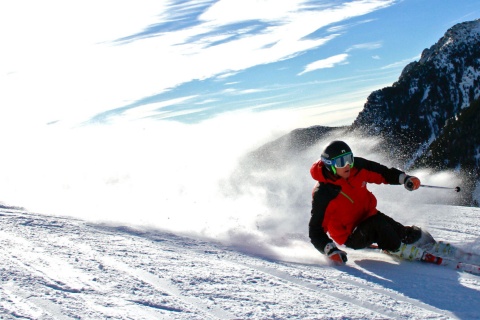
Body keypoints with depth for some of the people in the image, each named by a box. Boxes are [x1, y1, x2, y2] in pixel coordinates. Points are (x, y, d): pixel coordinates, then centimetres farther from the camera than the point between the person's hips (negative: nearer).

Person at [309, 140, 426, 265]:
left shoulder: (357, 166, -12)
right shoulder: (322, 194, -26)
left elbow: (382, 173, 7)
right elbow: (316, 230, -20)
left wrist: (405, 178, -3)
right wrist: (330, 250, -34)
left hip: (368, 216, 6)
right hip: (351, 236, -6)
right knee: (377, 224, -32)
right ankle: (397, 249, -8)